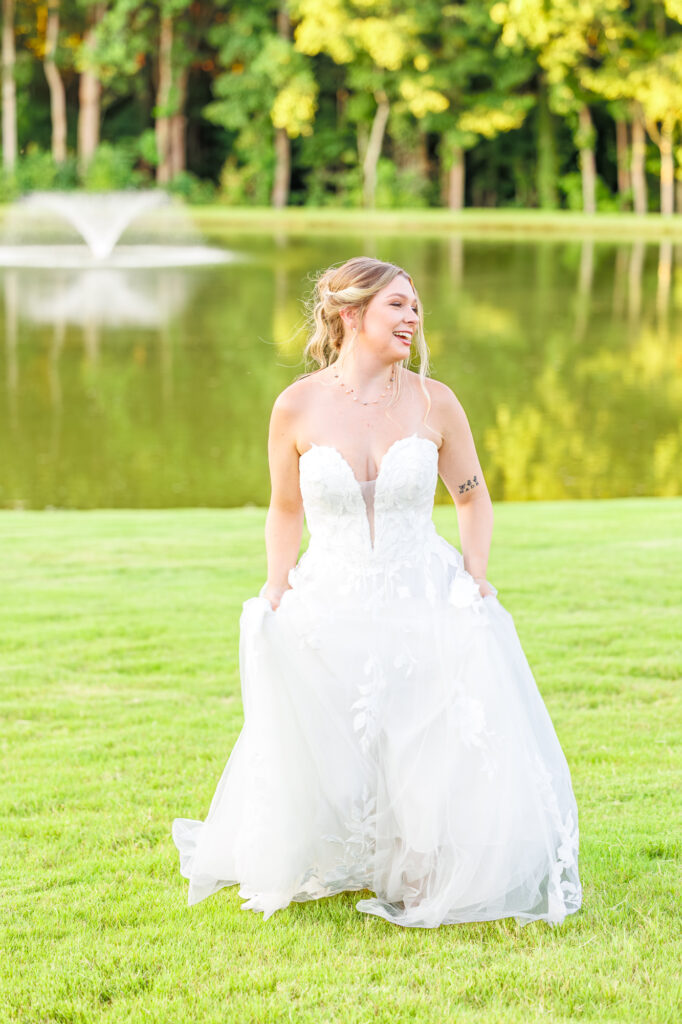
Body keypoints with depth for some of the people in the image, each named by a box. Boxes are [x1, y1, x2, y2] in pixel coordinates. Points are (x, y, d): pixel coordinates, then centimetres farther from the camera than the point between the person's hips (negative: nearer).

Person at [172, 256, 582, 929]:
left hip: (425, 607, 0)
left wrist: (475, 575, -3)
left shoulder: (433, 403, -2)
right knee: (312, 772, -7)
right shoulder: (298, 408, -4)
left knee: (456, 767, -12)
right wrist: (277, 585, -1)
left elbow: (473, 499, 11)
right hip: (330, 614, 0)